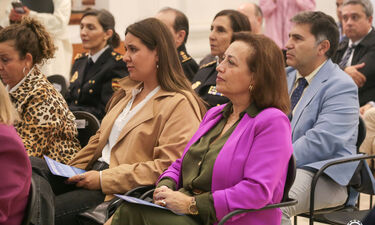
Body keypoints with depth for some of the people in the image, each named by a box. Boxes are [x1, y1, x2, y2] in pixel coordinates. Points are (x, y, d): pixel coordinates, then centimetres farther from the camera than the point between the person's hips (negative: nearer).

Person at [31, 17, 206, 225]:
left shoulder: (180, 105, -8)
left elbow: (168, 167, -17)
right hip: (94, 173, 8)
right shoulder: (129, 91, 21)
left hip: (124, 191, -8)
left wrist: (104, 179, -19)